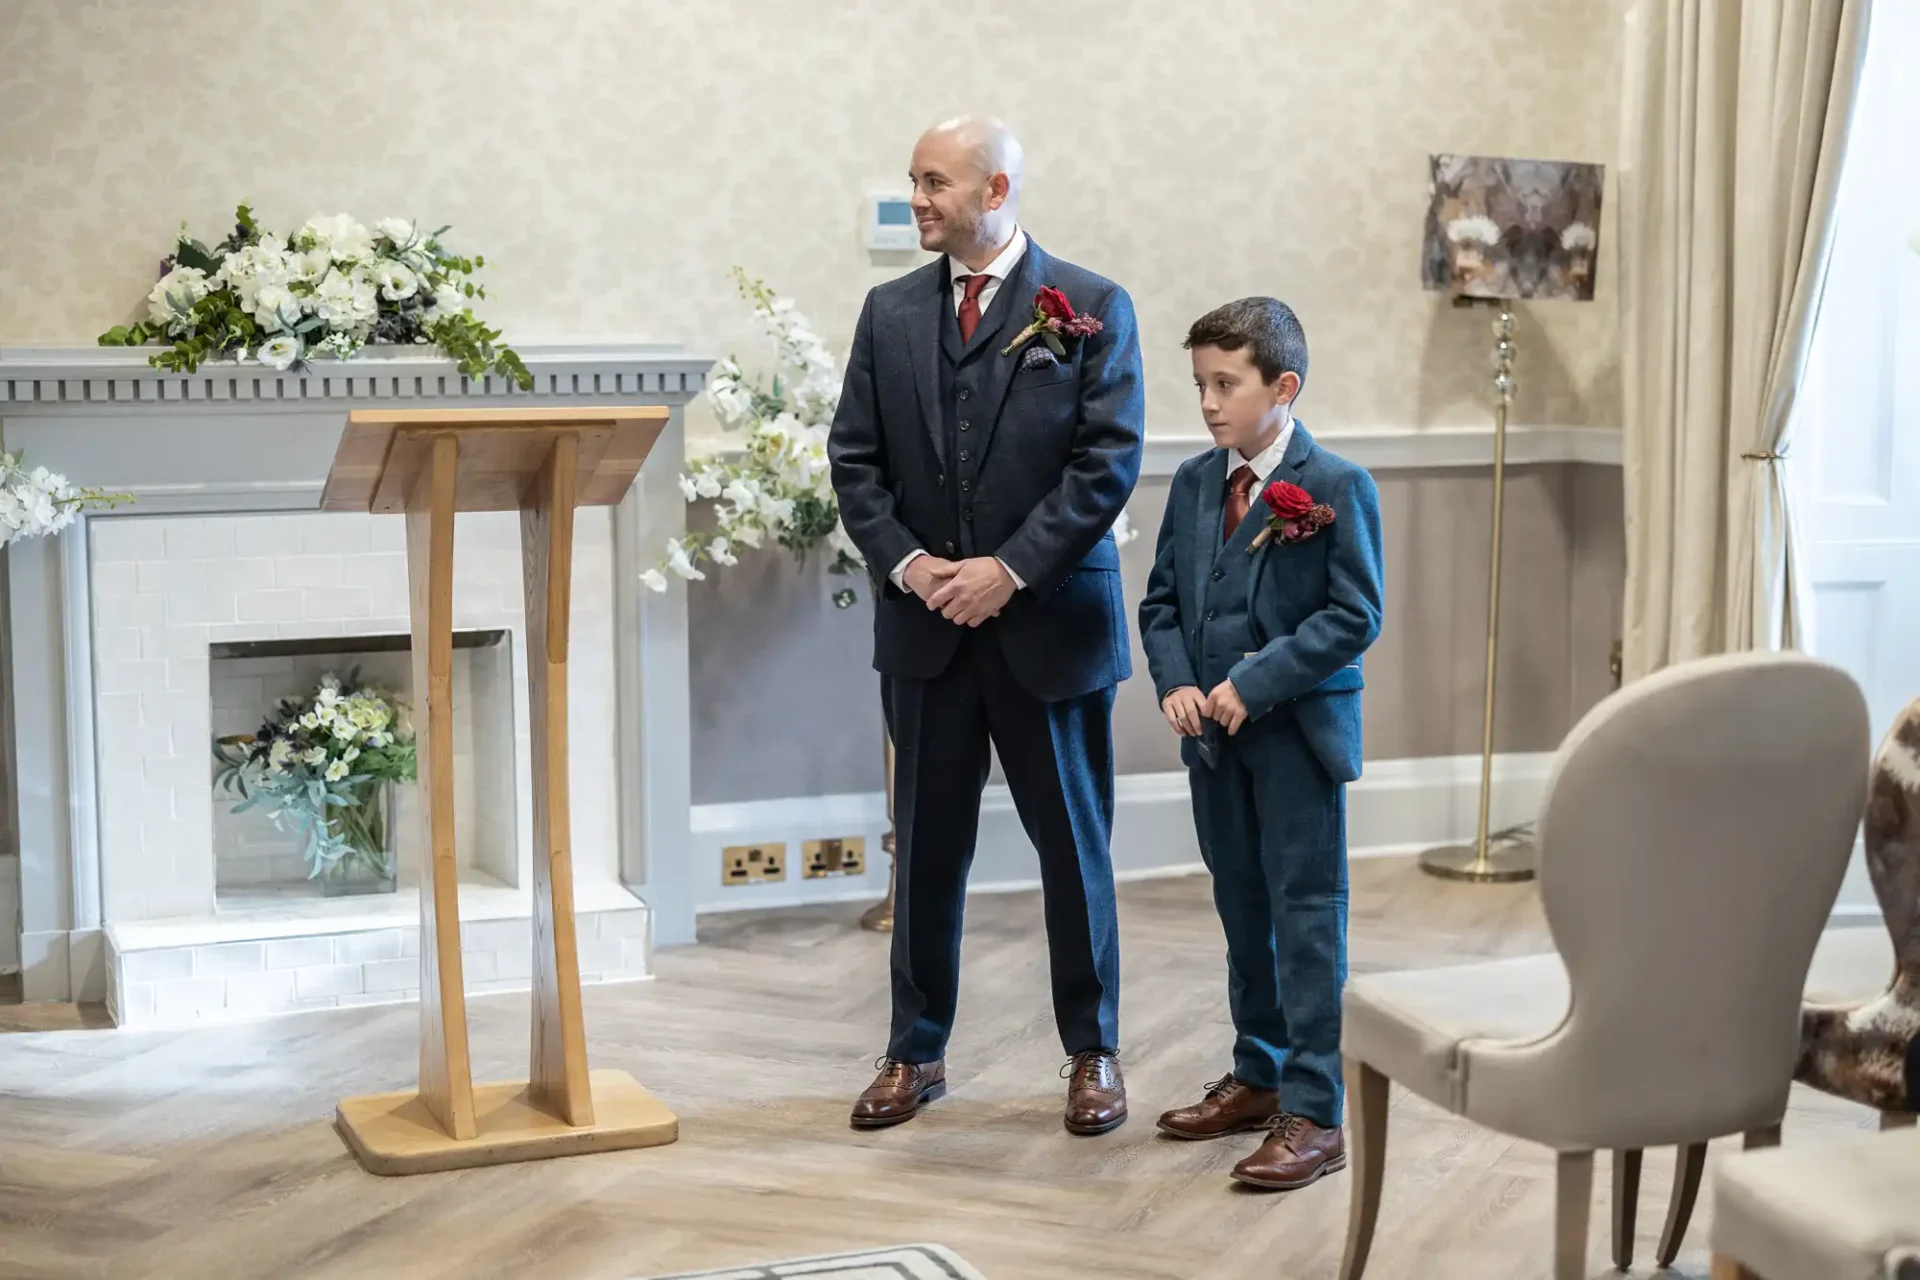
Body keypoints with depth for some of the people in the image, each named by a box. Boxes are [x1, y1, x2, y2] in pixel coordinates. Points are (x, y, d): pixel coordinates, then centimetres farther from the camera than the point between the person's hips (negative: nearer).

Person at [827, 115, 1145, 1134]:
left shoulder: (1091, 308, -3)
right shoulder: (890, 312, 8)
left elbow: (1109, 460, -9)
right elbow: (855, 458, 6)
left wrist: (1010, 569, -16)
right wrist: (906, 563, -9)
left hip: (1049, 621, -3)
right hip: (925, 624, 3)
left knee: (1073, 841, 8)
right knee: (926, 846, 9)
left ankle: (1093, 1052, 21)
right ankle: (916, 1051, 21)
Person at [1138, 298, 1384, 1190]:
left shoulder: (1336, 487, -11)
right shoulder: (1193, 483, 8)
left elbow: (1355, 616, -14)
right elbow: (1162, 599, 12)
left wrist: (1257, 683, -20)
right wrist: (1175, 683, -6)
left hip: (1298, 731, -6)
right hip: (1213, 732, 6)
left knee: (1306, 915, -4)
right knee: (1241, 908, 17)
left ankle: (1313, 1113, 0)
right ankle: (1257, 1075, 32)